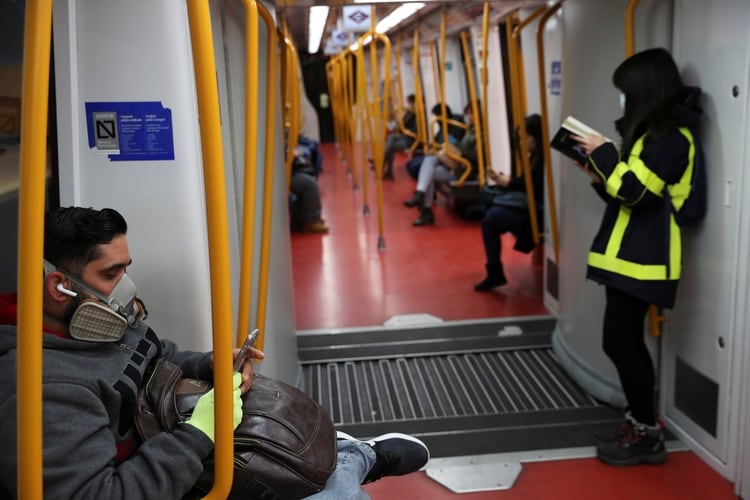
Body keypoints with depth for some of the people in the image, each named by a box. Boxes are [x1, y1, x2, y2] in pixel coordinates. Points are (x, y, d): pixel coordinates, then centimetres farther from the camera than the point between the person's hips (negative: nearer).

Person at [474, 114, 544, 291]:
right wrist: (503, 180, 3)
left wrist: (511, 183, -14)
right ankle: (494, 273, -6)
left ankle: (495, 273, -7)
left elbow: (539, 191, -22)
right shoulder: (535, 156, 16)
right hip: (528, 206, 9)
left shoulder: (545, 159, -14)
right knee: (489, 215, -10)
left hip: (538, 212, -9)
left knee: (491, 218, -20)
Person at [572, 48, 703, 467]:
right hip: (630, 255, 10)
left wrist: (604, 153, -11)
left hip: (643, 259, -10)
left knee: (619, 343, -6)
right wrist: (598, 173, 7)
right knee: (627, 343, 14)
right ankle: (641, 423, 26)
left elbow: (636, 191, -22)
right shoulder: (652, 131, 18)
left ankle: (647, 433, 7)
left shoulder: (671, 135, -13)